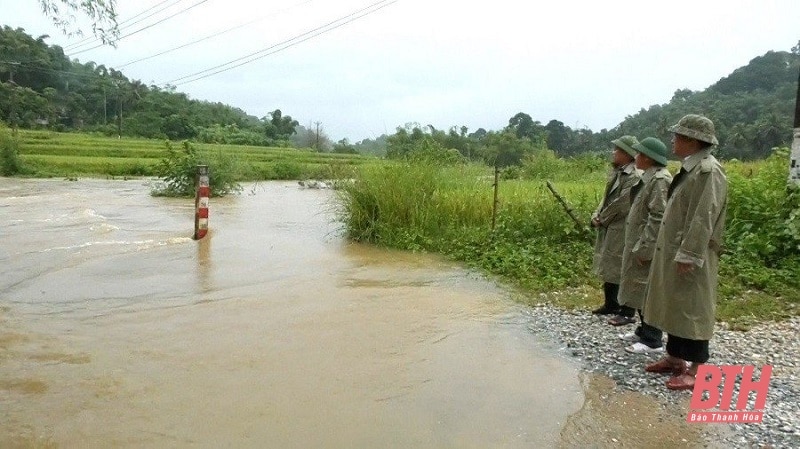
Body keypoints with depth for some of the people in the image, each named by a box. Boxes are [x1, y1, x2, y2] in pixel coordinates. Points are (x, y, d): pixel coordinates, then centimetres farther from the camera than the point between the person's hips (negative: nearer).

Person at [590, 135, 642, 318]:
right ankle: (610, 304, 28)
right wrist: (597, 215, 1)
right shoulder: (616, 173, 13)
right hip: (608, 229, 9)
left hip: (620, 231, -9)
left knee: (617, 270, -4)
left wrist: (602, 219, -10)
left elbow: (621, 205, -20)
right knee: (607, 268, 15)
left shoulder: (634, 177, -17)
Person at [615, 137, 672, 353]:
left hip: (648, 247, -10)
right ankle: (644, 330, 29)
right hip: (640, 244, 10)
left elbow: (657, 218, -23)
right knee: (641, 291, 17)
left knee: (648, 291, -3)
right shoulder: (650, 178, 13)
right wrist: (638, 246, 17)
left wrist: (644, 248, -22)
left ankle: (652, 340, 5)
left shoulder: (660, 180, -18)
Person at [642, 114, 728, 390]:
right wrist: (676, 253, 18)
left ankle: (697, 369, 8)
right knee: (674, 307, 15)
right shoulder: (690, 169, 13)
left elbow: (703, 219, -23)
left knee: (692, 309, -2)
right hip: (673, 252, 10)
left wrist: (688, 255, -24)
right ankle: (675, 357, 26)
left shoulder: (708, 171, -17)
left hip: (691, 256, -10)